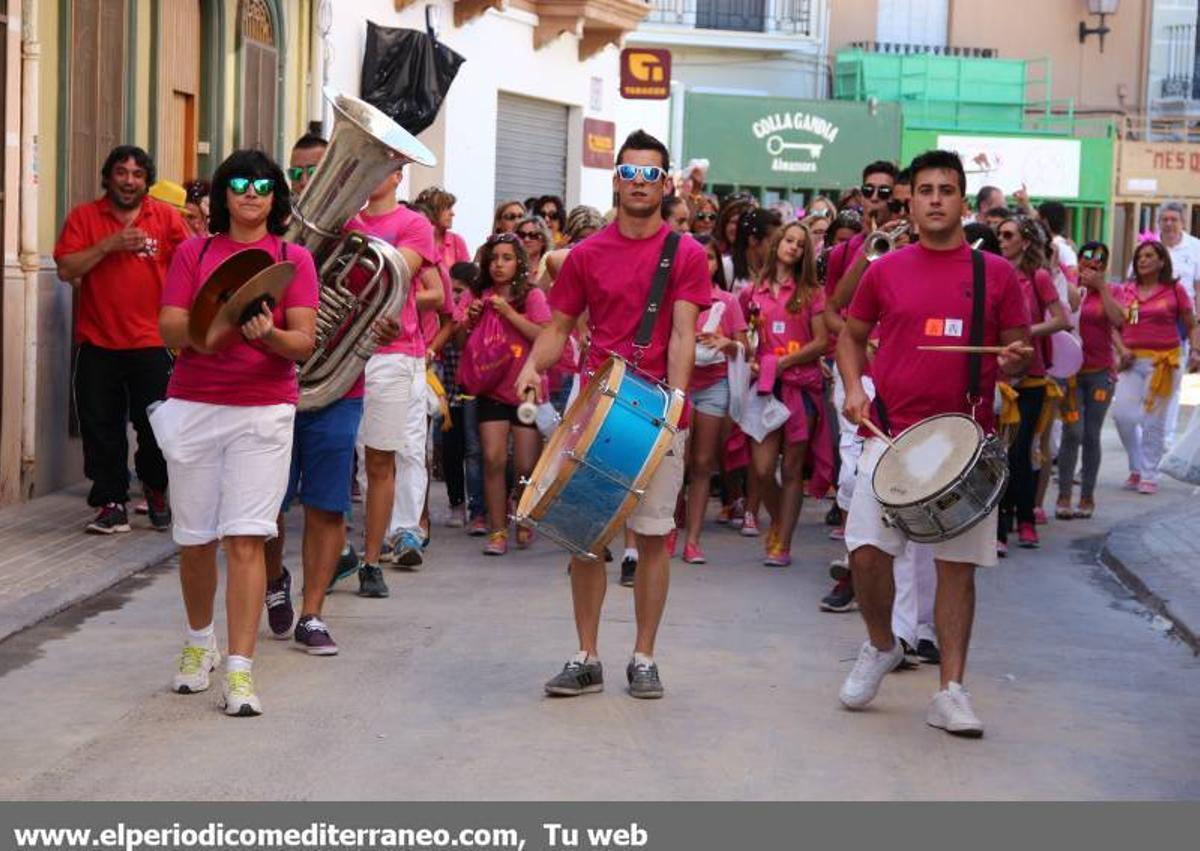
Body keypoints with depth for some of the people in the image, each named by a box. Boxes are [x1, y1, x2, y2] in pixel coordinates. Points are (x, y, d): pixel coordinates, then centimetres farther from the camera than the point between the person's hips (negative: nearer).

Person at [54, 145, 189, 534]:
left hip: (152, 342, -1)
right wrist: (109, 245, -16)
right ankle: (112, 504, 12)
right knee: (101, 428, 3)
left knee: (156, 425, 4)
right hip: (98, 344, 1)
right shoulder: (84, 217, 2)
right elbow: (66, 269, -7)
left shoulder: (167, 217, 2)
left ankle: (155, 490, 28)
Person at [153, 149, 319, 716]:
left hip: (264, 410, -2)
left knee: (246, 539, -10)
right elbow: (168, 330, -1)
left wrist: (268, 334, -25)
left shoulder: (294, 259, 5)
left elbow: (304, 344, -4)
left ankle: (240, 670, -9)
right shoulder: (193, 252, 8)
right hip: (193, 408, 2)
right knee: (195, 538, 8)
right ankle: (199, 643, 32)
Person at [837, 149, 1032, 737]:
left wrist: (1015, 360, -14)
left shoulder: (996, 274, 4)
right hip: (892, 432, 1)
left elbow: (1018, 350, 10)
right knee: (866, 550, -8)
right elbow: (851, 335, 17)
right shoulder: (885, 271, 6)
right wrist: (854, 388, 1)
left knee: (958, 563, 0)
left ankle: (951, 691, 7)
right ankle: (881, 647, 20)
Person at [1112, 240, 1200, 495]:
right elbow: (1115, 326, 12)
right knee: (1121, 414, -7)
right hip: (1133, 361, 3)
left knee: (1153, 421, 0)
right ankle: (1136, 468, 13)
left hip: (1163, 361, -3)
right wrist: (1121, 351, -3)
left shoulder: (1175, 290, 0)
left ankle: (1149, 476, 12)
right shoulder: (1126, 291, 8)